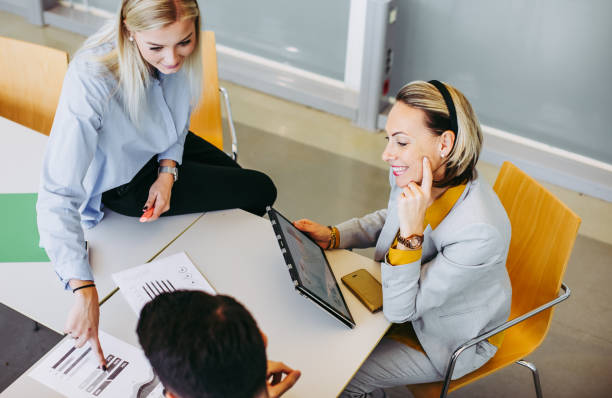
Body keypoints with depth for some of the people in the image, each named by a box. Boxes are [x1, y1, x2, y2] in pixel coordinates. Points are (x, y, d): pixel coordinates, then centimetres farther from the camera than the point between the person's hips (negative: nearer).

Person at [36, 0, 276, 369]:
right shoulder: (91, 81, -41)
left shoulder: (181, 50, -23)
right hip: (124, 181, -5)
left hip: (166, 150, 5)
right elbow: (58, 195, -41)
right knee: (260, 192, -3)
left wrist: (168, 172, -14)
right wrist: (84, 291, -47)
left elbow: (178, 114, 0)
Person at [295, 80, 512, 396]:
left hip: (452, 338, -6)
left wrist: (411, 233, -42)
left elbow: (399, 310, -31)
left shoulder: (480, 230, -39)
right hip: (406, 295, 7)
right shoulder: (411, 177, -18)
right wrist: (333, 236, -5)